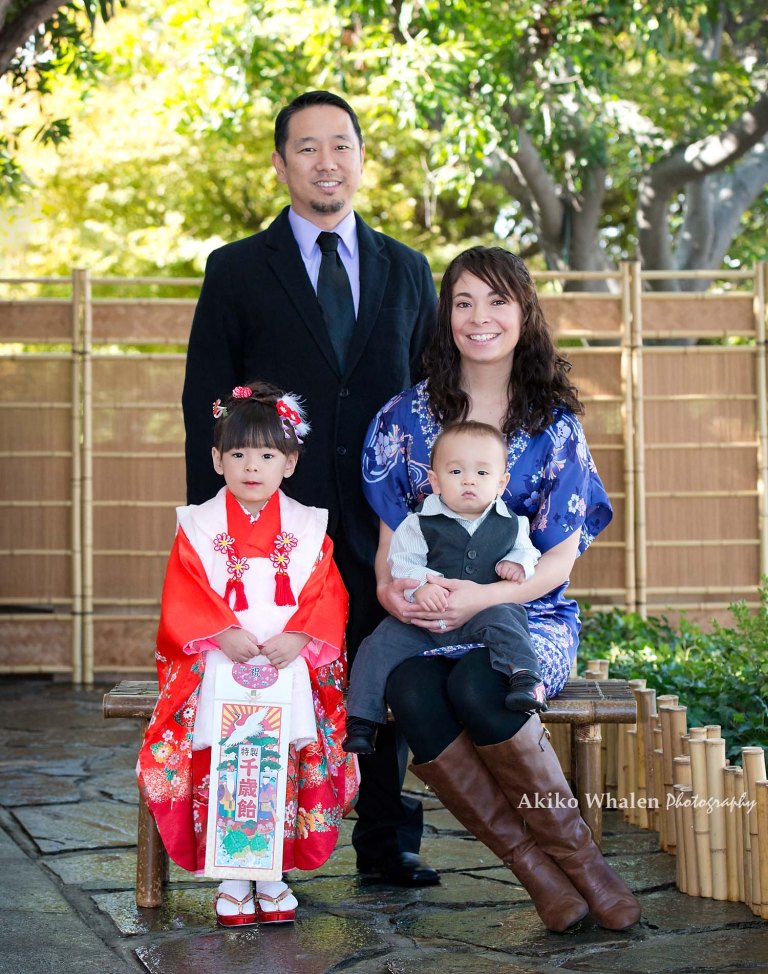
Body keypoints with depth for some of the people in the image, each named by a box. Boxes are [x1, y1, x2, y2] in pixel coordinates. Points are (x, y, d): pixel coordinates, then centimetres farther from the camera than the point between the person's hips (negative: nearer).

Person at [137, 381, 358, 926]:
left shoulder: (307, 527, 9)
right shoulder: (199, 525, 7)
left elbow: (328, 596, 2)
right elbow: (182, 599, -1)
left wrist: (298, 637, -17)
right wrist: (224, 634, -18)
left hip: (292, 659, 1)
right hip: (217, 659, 0)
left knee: (287, 762, -16)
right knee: (219, 764, -18)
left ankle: (275, 876, -1)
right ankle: (230, 881, -6)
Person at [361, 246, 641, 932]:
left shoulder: (555, 425, 4)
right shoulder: (407, 417, 8)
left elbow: (560, 558, 0)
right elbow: (389, 535, 10)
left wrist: (483, 597, -20)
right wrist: (389, 588, -15)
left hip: (530, 614, -1)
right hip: (427, 620, 2)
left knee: (476, 687, -35)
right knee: (413, 696, -33)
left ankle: (568, 847, -15)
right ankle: (538, 869, -20)